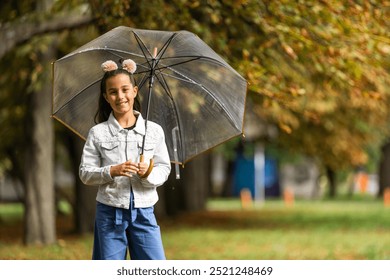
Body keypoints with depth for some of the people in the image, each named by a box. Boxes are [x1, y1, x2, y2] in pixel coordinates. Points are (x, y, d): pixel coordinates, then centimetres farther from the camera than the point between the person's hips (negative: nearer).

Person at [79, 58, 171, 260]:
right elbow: (85, 173, -1)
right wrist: (112, 171, -18)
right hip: (109, 212, -1)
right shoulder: (98, 133, 0)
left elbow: (164, 169, 6)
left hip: (143, 213, 1)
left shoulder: (154, 130, 4)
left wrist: (149, 172, -16)